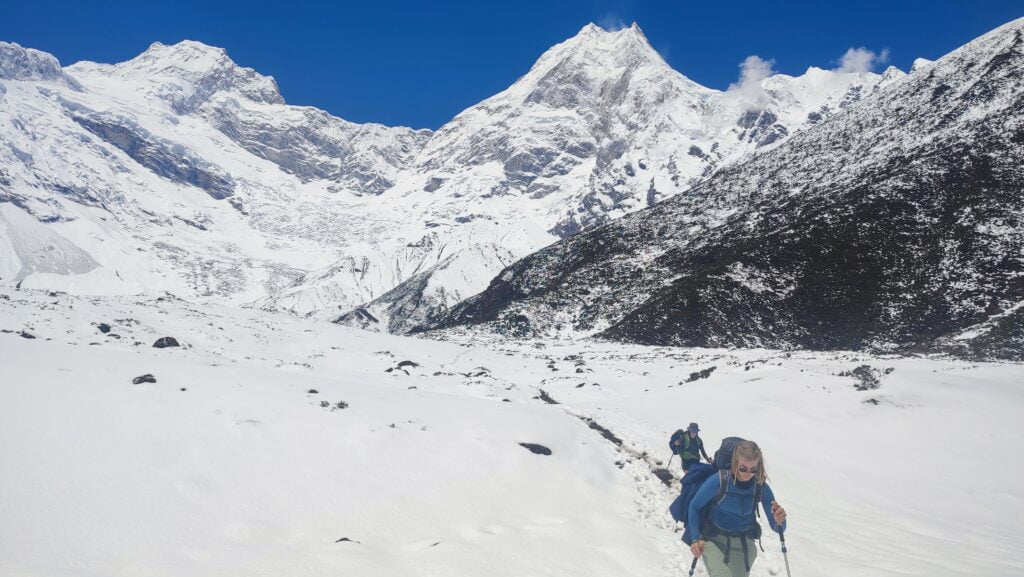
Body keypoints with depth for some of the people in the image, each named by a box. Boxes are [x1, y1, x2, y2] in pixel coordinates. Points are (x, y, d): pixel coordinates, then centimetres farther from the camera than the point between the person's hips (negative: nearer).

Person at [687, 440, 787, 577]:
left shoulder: (761, 487, -12)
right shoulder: (718, 481, -21)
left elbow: (777, 527, -9)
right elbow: (694, 507, -6)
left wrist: (779, 522, -32)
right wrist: (696, 538, -13)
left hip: (743, 544, 4)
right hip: (714, 540, -4)